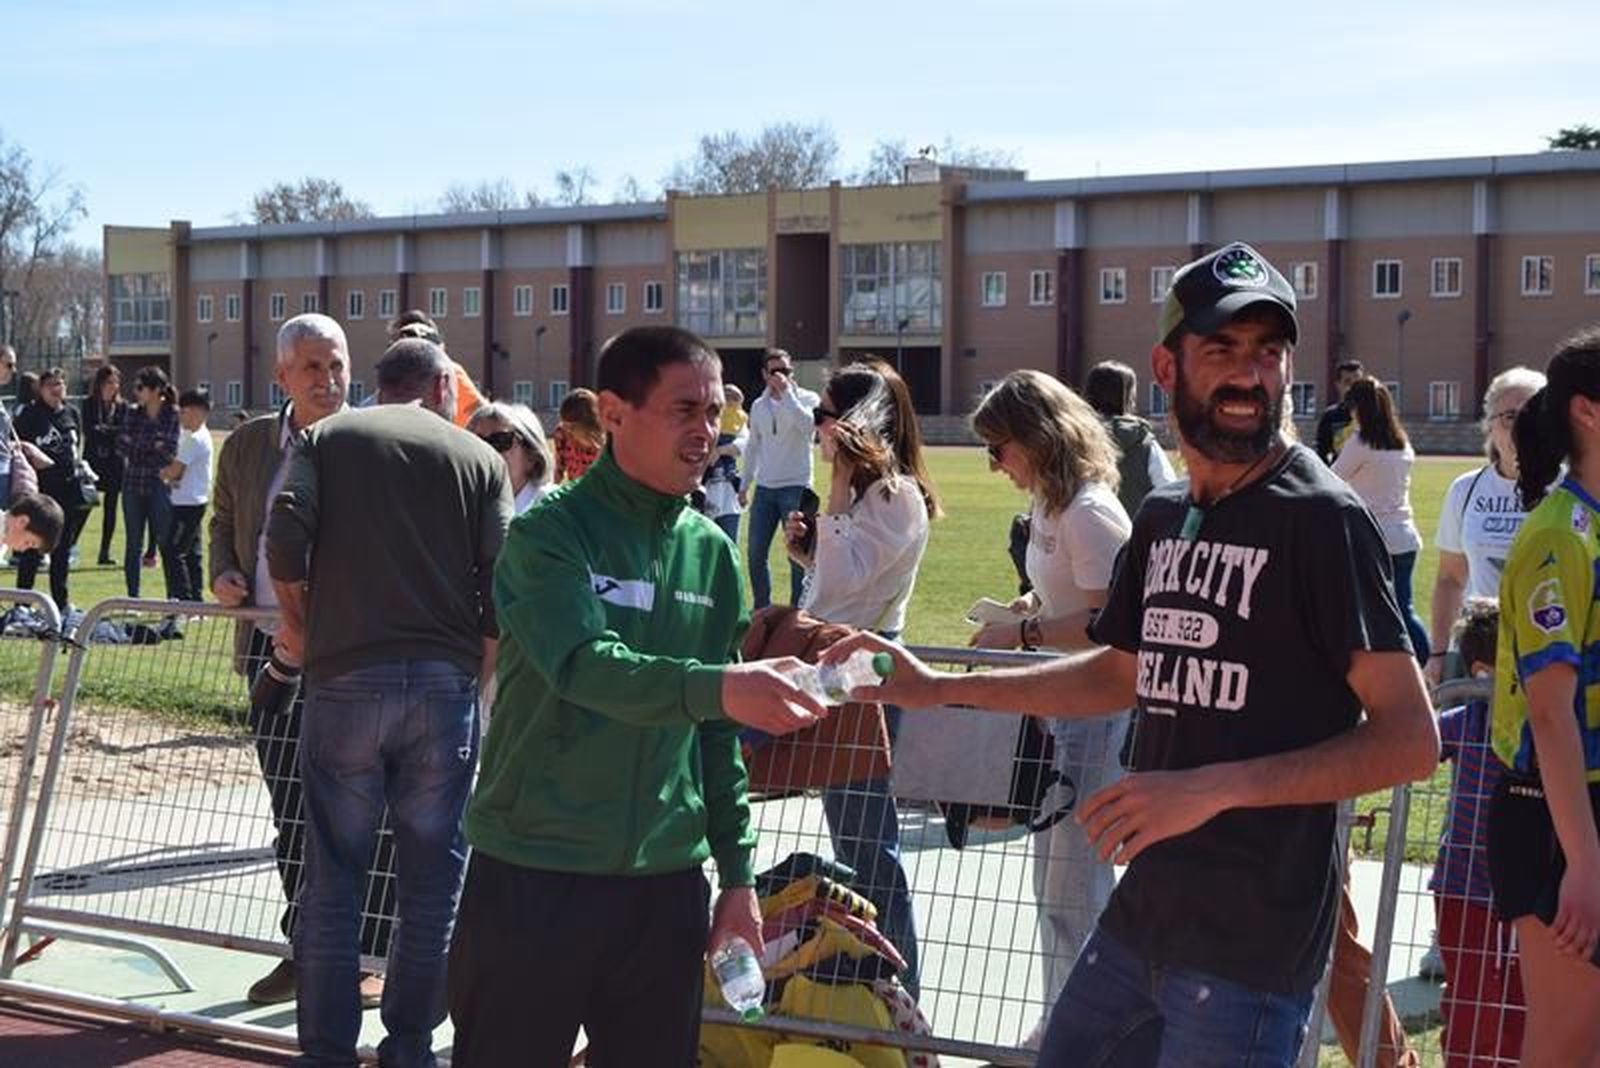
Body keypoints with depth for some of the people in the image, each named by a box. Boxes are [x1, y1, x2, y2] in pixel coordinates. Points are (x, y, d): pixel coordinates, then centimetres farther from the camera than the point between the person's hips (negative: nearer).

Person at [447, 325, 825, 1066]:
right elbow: (584, 664, -26)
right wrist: (716, 687, -41)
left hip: (665, 882, 5)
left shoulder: (711, 551, 9)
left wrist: (736, 871, 11)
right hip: (534, 874, -5)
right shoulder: (551, 531, -8)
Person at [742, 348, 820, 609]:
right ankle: (762, 609, 18)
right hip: (764, 488, 5)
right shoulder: (759, 406, 11)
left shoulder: (806, 398, -3)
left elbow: (807, 426, -25)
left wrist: (786, 391, -22)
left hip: (796, 487, -5)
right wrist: (745, 484, 18)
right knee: (756, 553, 6)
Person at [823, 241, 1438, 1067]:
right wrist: (938, 688, 21)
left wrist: (1213, 788, -26)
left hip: (1250, 944, -7)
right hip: (1140, 915, 7)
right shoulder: (1162, 518, 10)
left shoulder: (1320, 518, -13)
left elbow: (1409, 739, -17)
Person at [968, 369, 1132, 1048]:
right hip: (1059, 704, 10)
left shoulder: (1090, 513, -19)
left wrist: (1024, 632, -18)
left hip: (1097, 707, -10)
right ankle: (1058, 1025, 29)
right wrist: (1021, 608, 7)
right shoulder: (1047, 504, 11)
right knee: (1053, 872, 17)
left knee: (1072, 877, -4)